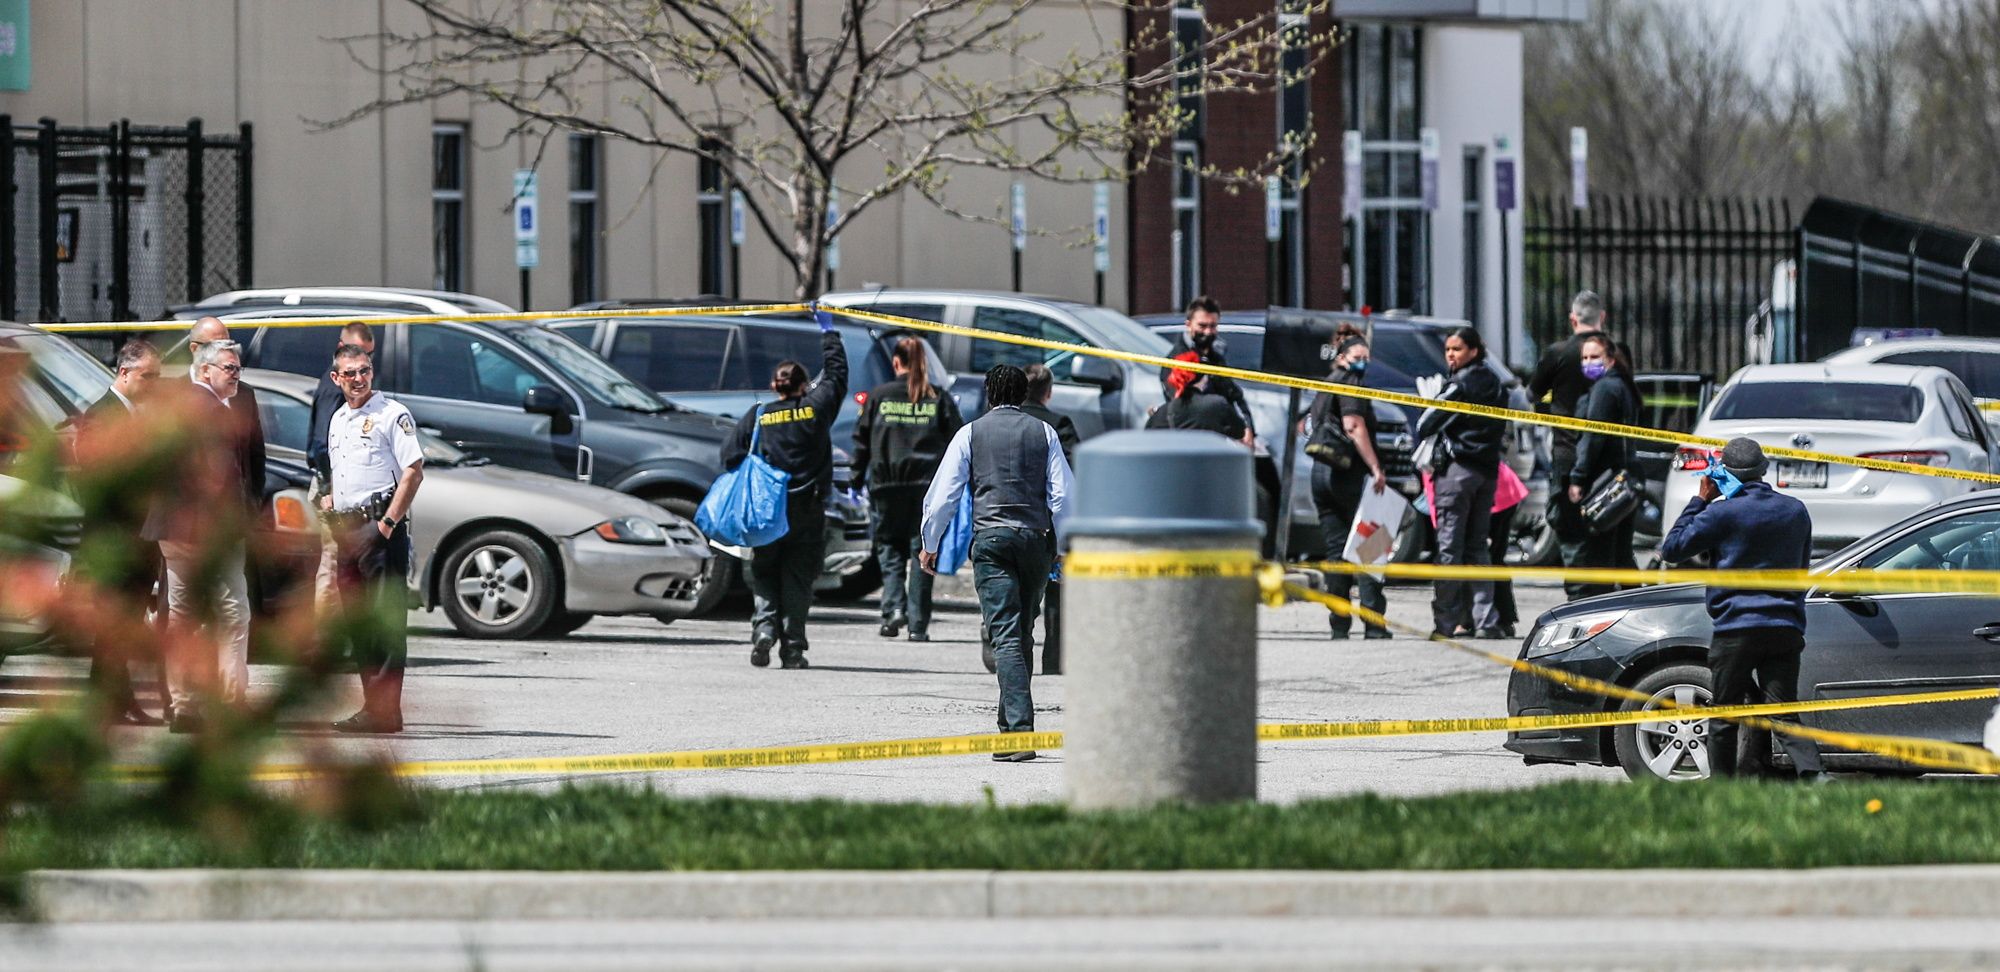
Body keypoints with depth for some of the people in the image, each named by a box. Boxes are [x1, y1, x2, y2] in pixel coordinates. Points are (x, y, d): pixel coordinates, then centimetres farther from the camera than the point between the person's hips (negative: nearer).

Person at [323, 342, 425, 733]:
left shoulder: (391, 414, -6)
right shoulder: (338, 419, 18)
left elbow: (413, 471, -12)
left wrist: (389, 522, -17)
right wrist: (329, 501, 12)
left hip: (380, 525, -9)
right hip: (347, 526, 9)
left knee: (386, 618, -10)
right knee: (358, 617, 10)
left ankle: (385, 710, -14)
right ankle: (372, 705, 16)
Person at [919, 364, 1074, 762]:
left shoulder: (971, 434, 6)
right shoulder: (1043, 433, 10)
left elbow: (942, 494, 5)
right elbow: (1062, 494, 5)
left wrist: (930, 545, 17)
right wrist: (1064, 547, 13)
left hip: (991, 538, -2)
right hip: (1036, 536, 2)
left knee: (1005, 637, -10)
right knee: (1023, 635, 15)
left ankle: (1020, 731, -23)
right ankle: (1012, 722, 22)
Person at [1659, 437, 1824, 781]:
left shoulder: (1723, 513, -7)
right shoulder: (1795, 511, 11)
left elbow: (1672, 548, 0)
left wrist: (1701, 501, 6)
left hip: (1736, 629, -4)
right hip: (1786, 629, 4)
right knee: (1784, 715, -2)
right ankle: (1814, 775, -23)